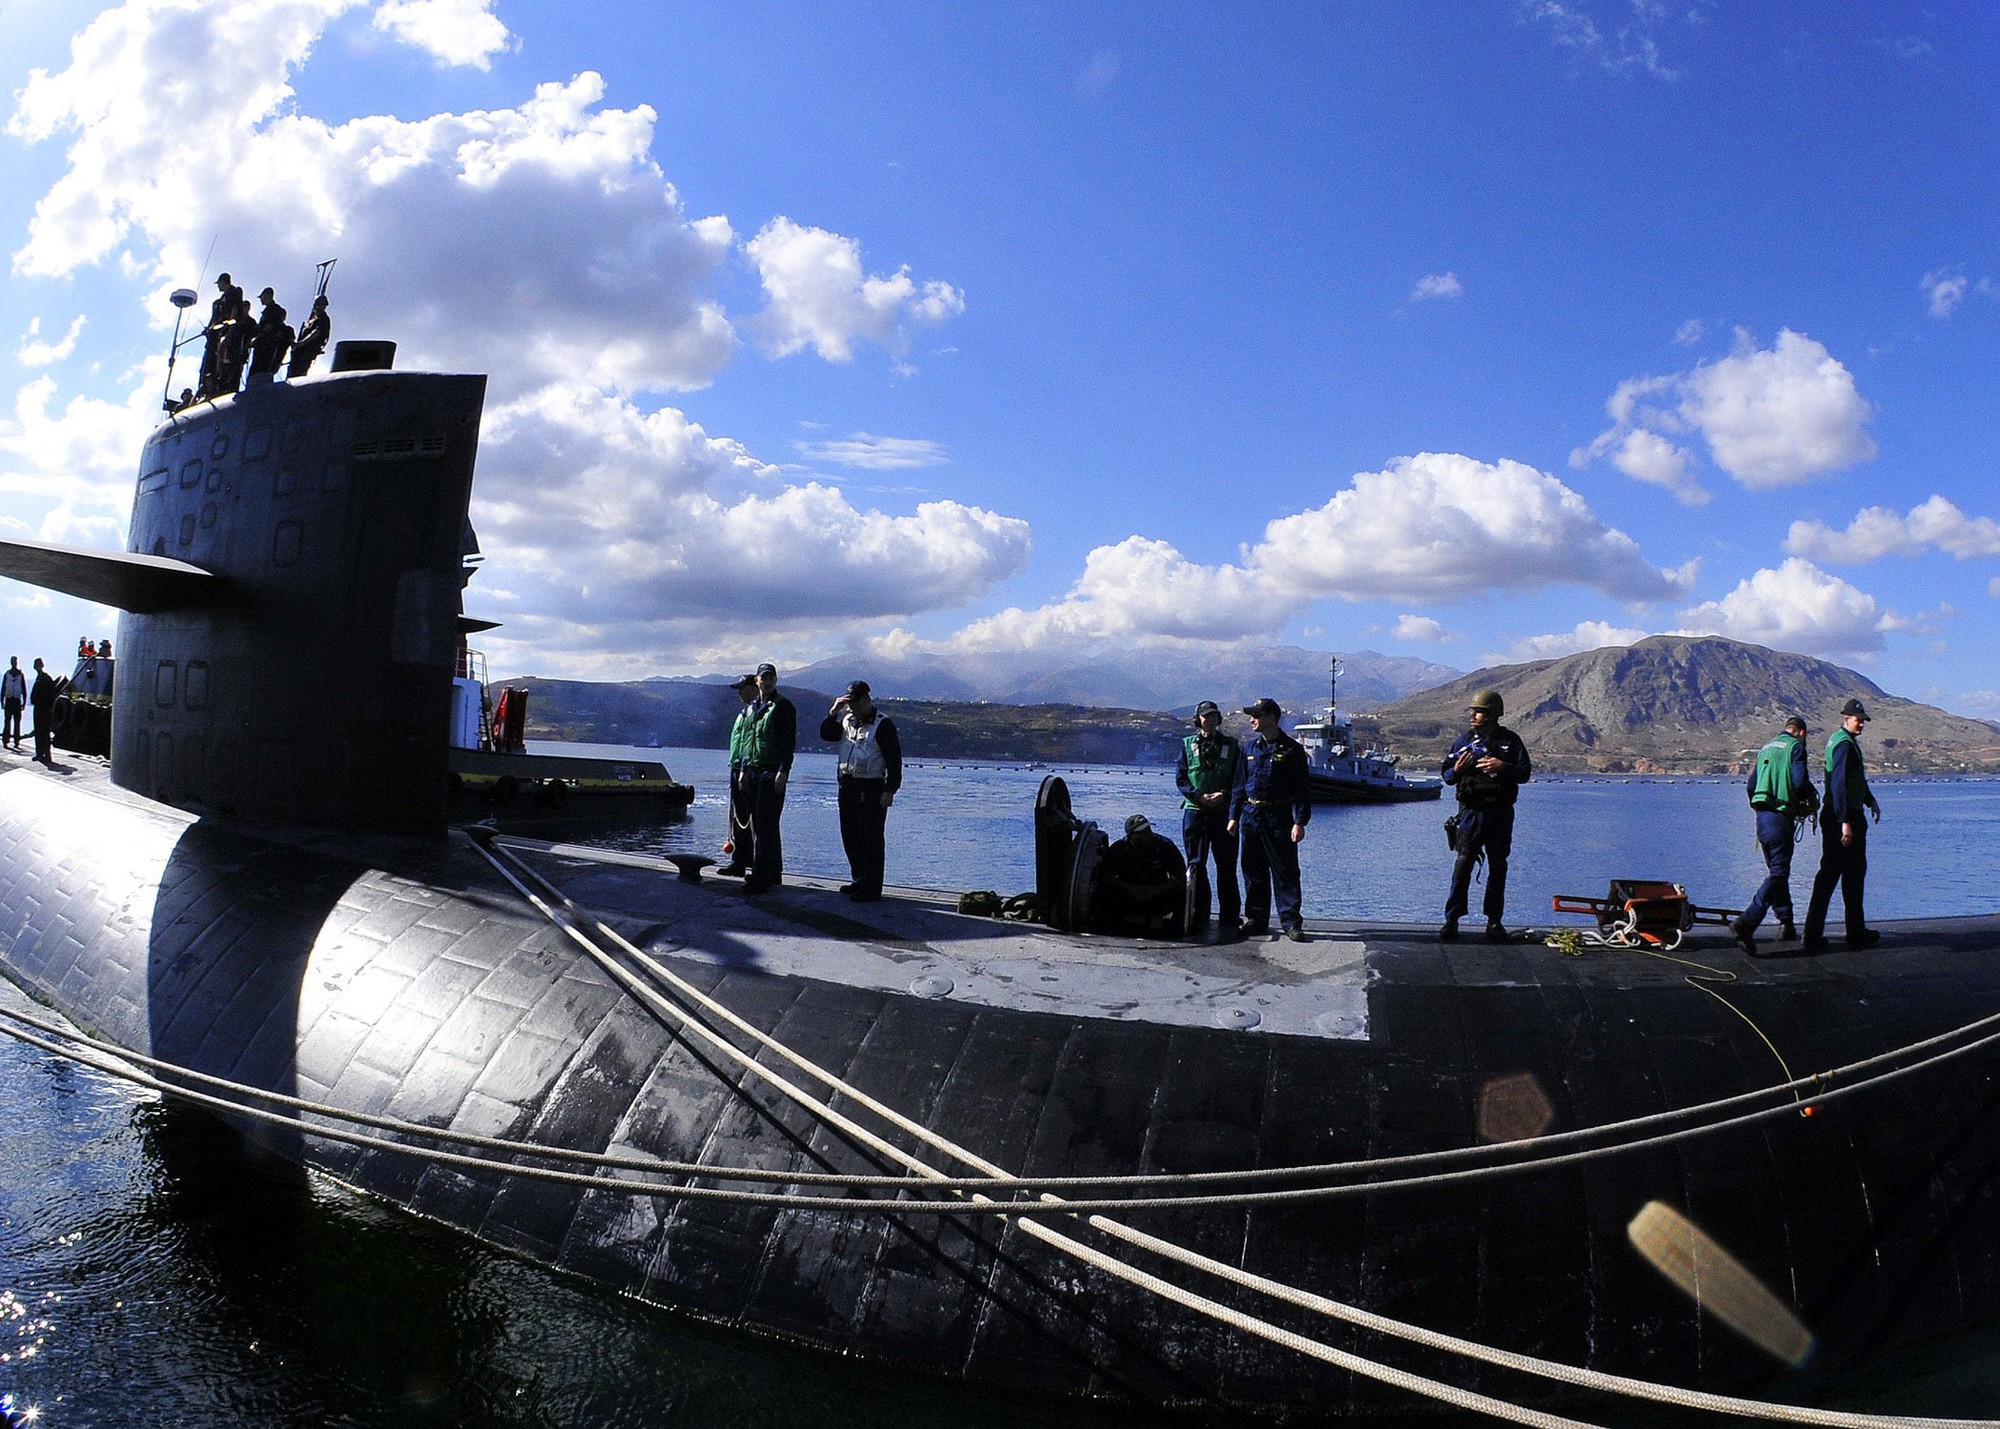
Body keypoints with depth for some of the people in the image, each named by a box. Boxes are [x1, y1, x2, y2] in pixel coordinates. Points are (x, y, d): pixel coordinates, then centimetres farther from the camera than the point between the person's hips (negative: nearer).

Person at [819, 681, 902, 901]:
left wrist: (890, 790, -17)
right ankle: (860, 881, 26)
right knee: (850, 837, 14)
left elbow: (894, 759, -12)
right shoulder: (846, 720, 12)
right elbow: (825, 734, 11)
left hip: (871, 789, -8)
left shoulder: (883, 724, -9)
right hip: (847, 785, 8)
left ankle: (872, 888, -2)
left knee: (871, 840, -5)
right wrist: (833, 712, -3)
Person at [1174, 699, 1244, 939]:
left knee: (1226, 865, -2)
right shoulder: (1188, 745, 10)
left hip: (1224, 812, -1)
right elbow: (1180, 778, 4)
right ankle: (1199, 915, 12)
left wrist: (1224, 795, -12)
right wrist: (1199, 796, -10)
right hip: (1194, 811, 1)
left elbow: (1240, 780, 5)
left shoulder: (1232, 745, 10)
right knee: (1196, 865, 4)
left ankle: (1229, 919, 2)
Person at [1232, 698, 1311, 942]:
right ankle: (1256, 920, 16)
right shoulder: (1249, 747, 11)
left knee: (1285, 871, -3)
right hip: (1251, 814, 5)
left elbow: (1301, 789, -5)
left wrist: (1300, 822, -12)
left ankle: (1291, 922, 3)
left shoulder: (1292, 749, -3)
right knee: (1253, 871, 8)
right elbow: (1240, 783, 15)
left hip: (1279, 816, -5)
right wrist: (1234, 815, 9)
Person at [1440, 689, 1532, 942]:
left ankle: (1494, 921, 16)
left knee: (1498, 866, 6)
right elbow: (1446, 775, 9)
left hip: (1500, 814, 0)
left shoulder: (1510, 741, 5)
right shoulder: (1465, 740, 7)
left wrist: (1503, 767, -17)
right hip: (1471, 811, 0)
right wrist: (1456, 770, -13)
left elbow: (1525, 773, 0)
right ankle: (1452, 919, -5)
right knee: (1463, 864, -7)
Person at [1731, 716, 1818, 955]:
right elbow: (1800, 782, -15)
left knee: (1776, 871, 19)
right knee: (1778, 874, -9)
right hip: (1781, 817, -8)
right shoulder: (1795, 747, -3)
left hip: (1762, 816, 8)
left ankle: (1786, 923, 25)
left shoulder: (1766, 748, 18)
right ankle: (1746, 922, -23)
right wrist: (1812, 798, 5)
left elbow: (1751, 785, 17)